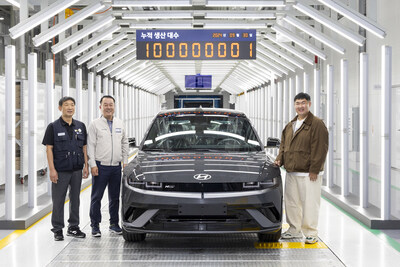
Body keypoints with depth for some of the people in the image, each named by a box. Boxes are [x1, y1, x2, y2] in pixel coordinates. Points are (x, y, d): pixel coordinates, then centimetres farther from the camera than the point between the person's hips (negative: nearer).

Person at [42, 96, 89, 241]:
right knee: (58, 201, 1)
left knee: (75, 199, 10)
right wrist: (52, 169, -12)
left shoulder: (81, 126, 9)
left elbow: (84, 147, 13)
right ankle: (57, 229, 10)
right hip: (60, 171, -4)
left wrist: (86, 166, 5)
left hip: (77, 170, 4)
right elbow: (49, 149, -6)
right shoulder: (53, 127, -3)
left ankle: (73, 227, 20)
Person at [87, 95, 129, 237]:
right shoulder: (95, 124, -2)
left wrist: (125, 161, 10)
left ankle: (114, 224, 20)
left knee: (115, 197, 10)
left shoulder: (120, 124, 11)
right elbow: (90, 146, -5)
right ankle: (95, 225, 7)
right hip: (101, 166, -4)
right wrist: (93, 164, -11)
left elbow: (125, 144, 17)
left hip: (116, 167, 4)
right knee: (96, 197, 0)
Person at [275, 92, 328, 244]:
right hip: (291, 172, 7)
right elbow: (283, 145, 23)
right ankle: (294, 230, 25)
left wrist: (314, 170, -16)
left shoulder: (317, 124, -7)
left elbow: (320, 149, -12)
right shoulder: (289, 126, 17)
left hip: (309, 174, -7)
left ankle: (311, 233, 5)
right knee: (291, 202, 13)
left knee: (309, 203, -4)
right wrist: (279, 160, 5)